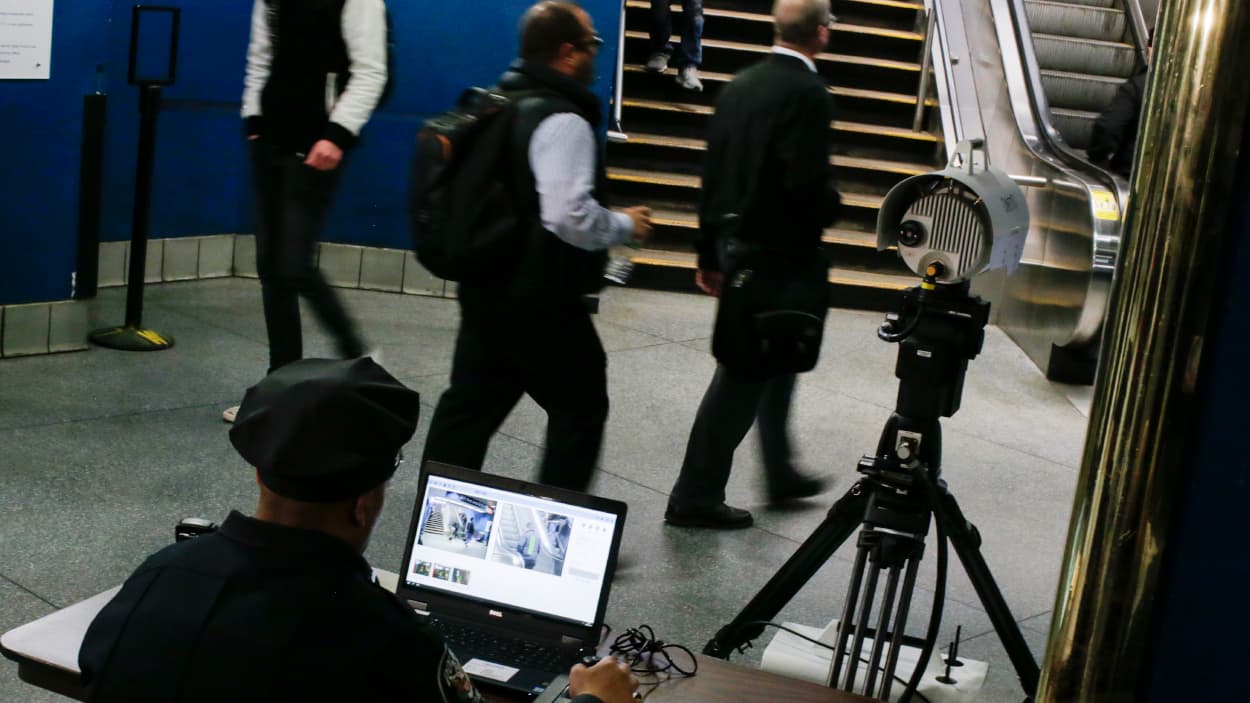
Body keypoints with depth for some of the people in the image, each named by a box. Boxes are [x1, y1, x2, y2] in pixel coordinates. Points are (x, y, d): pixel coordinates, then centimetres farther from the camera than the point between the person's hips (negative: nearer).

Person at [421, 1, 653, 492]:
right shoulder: (563, 121, -19)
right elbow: (570, 216, -27)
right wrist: (625, 226, -10)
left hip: (485, 290, 9)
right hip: (542, 303, -8)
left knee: (469, 406, 13)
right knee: (580, 408, 8)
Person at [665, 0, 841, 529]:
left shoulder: (740, 85, 7)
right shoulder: (808, 94, -17)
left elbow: (712, 173, 9)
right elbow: (808, 184, -24)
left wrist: (709, 255, 15)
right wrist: (831, 205, -1)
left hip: (735, 244, 8)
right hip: (778, 252, -8)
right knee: (745, 371, 0)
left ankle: (779, 474, 35)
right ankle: (696, 496, 6)